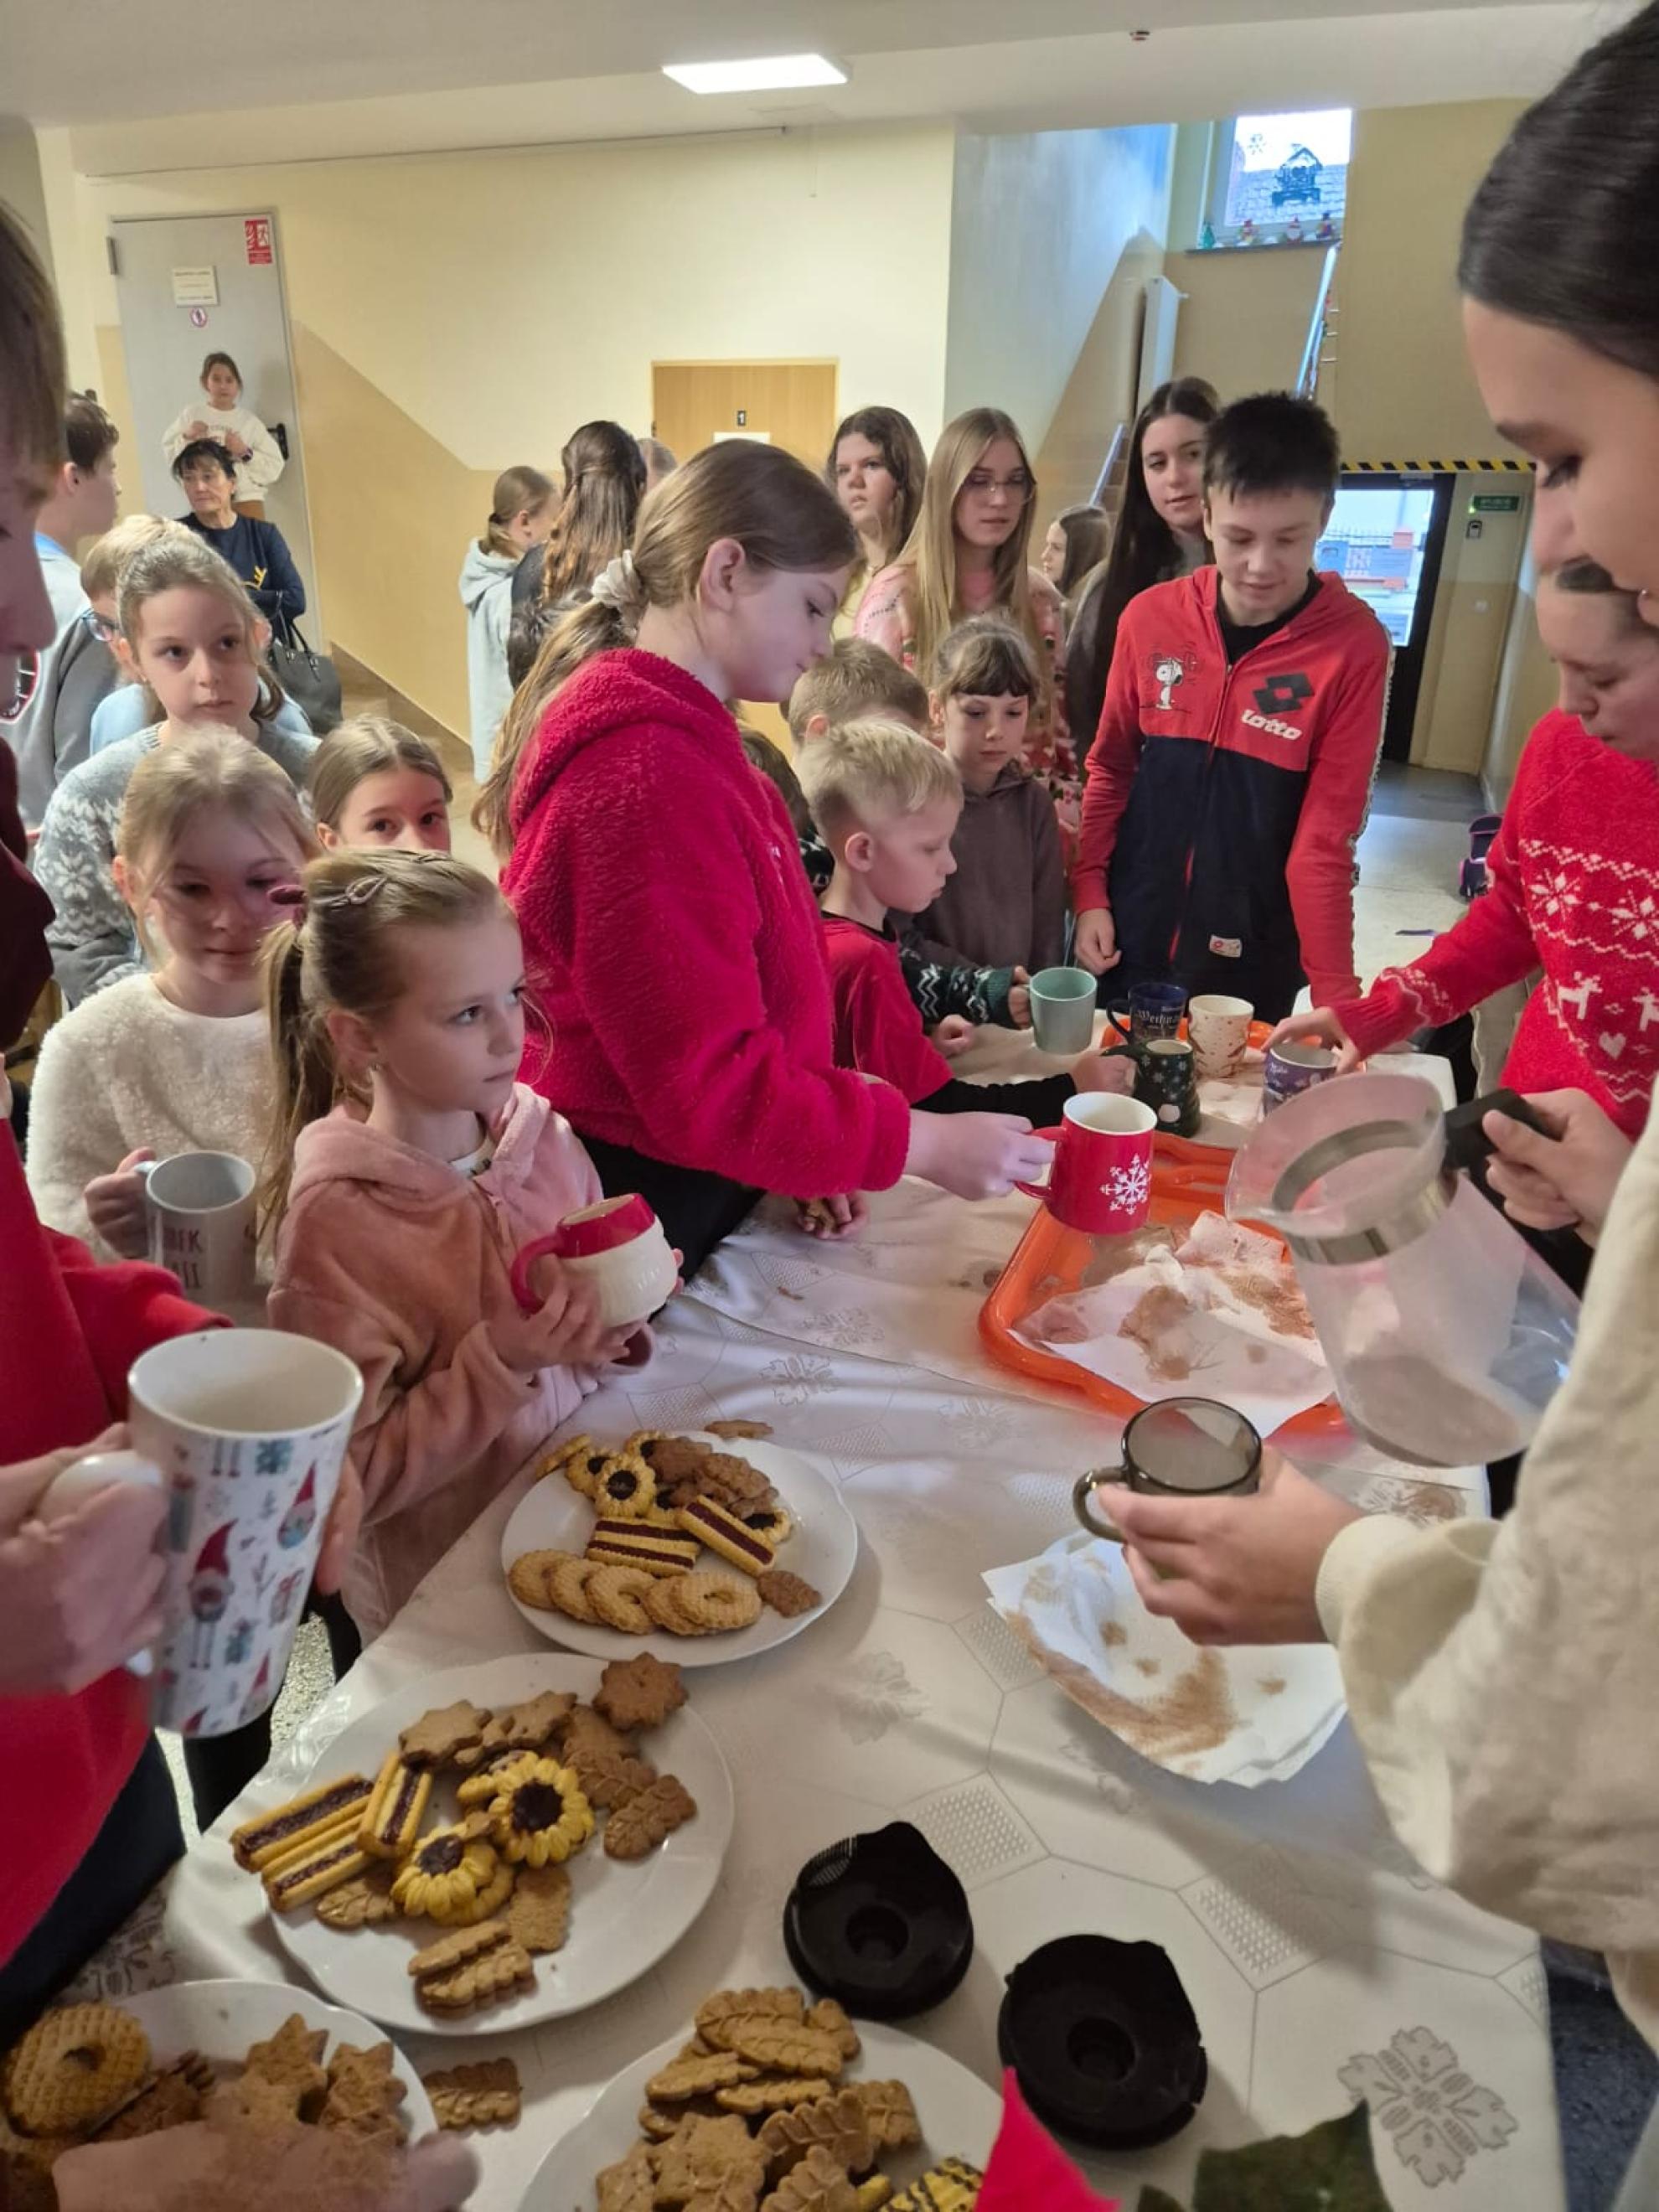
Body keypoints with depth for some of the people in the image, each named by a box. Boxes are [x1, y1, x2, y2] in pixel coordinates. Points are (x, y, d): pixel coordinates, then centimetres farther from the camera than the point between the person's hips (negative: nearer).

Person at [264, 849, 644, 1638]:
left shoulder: (541, 1133, -6)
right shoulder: (337, 1216, -19)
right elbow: (348, 1481, -15)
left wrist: (609, 1319, -10)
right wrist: (500, 1363, -25)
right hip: (447, 1595, -4)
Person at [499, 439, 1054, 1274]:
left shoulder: (678, 742, 9)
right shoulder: (645, 780, -24)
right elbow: (709, 1087, -26)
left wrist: (801, 1157, 4)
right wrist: (923, 1143, -20)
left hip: (697, 1183, 10)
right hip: (637, 1219, -9)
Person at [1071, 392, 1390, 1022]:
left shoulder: (1355, 647, -11)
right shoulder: (1149, 617, -3)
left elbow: (1325, 836, -11)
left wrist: (1336, 995, -16)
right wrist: (1089, 893, -1)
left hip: (1253, 965, -2)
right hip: (1128, 941, 3)